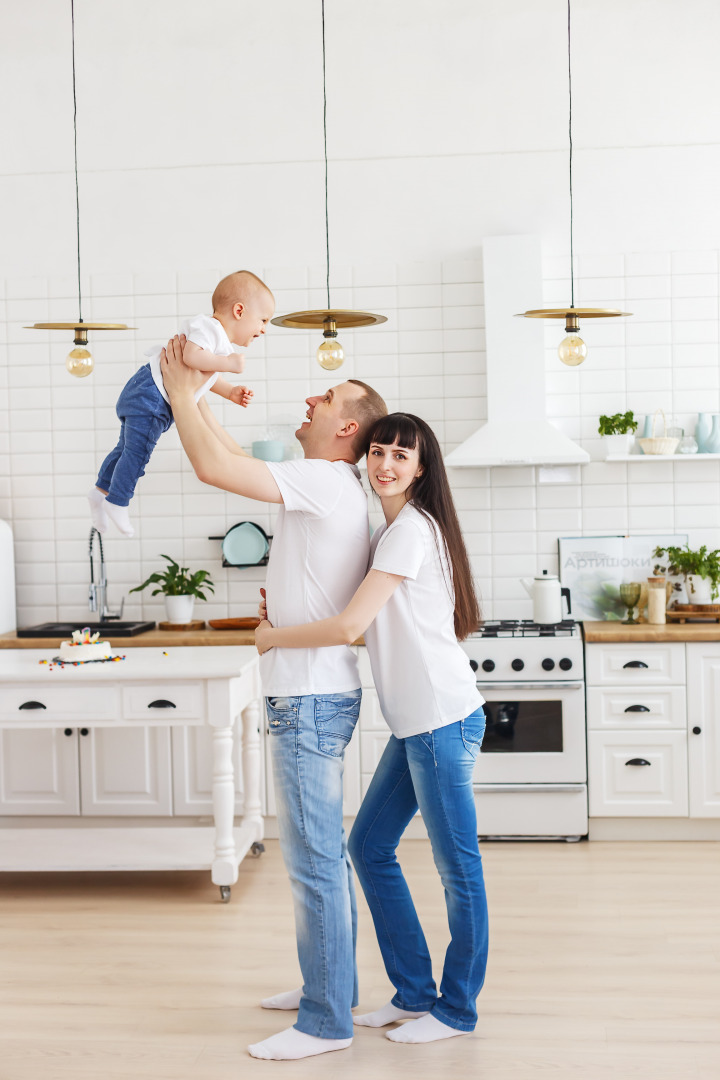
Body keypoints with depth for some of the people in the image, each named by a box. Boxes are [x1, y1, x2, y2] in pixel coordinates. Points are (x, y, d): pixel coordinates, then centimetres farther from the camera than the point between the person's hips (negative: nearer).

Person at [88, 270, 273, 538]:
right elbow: (191, 356, -36)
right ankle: (117, 502, -2)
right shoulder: (209, 327, -18)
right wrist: (227, 363, -28)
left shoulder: (222, 345, 15)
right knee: (137, 451, -9)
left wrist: (230, 392, 17)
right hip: (150, 395, -11)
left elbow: (205, 376, 28)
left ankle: (102, 489, 26)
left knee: (127, 447, 17)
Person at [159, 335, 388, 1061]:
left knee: (315, 862, -3)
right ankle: (329, 986, 32)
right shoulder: (331, 489, 16)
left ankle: (326, 1022, 6)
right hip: (309, 694, 11)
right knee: (322, 854, 19)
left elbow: (213, 466, -23)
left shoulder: (325, 482, -16)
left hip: (310, 699, -11)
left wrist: (180, 389, -11)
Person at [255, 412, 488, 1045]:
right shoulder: (390, 531, 16)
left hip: (443, 719, -10)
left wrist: (274, 637, -5)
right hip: (416, 723, 10)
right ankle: (415, 993, 25)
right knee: (369, 846, 14)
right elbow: (374, 628, 23)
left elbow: (349, 626, -20)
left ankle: (457, 1010, 17)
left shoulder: (411, 529, -14)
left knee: (458, 867, 3)